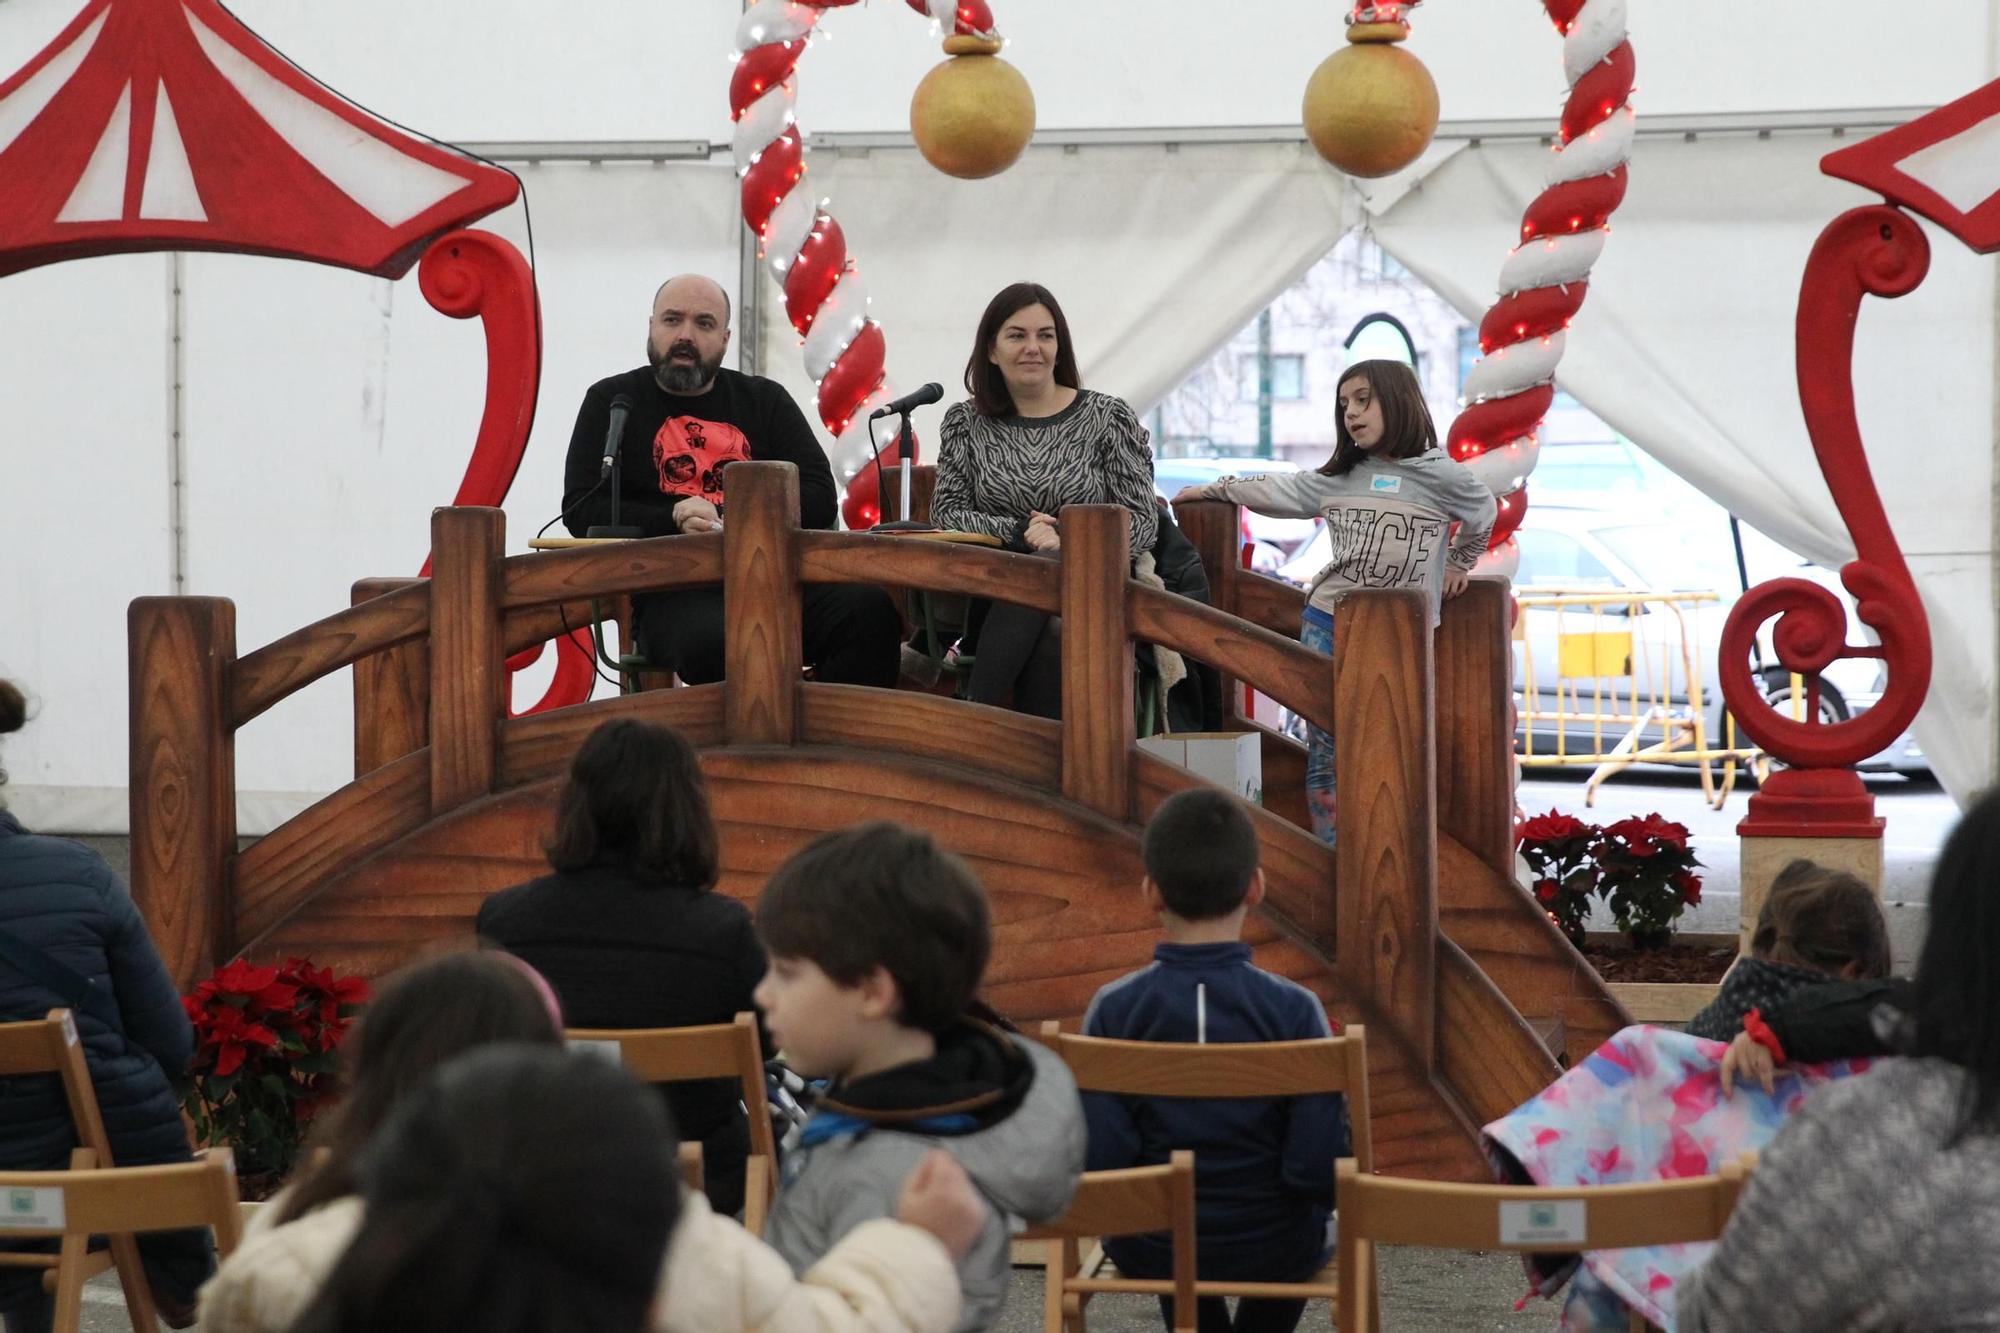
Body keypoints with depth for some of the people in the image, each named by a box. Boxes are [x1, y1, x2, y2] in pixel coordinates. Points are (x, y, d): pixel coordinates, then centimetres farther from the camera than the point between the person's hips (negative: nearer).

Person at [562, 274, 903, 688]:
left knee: (869, 610, -30)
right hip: (670, 590, -3)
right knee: (715, 640, -41)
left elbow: (819, 500, 12)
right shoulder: (612, 401, 16)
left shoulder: (765, 400, 22)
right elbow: (581, 510, 6)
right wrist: (675, 521, -12)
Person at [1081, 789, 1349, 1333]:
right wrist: (1315, 1196, 3)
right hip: (1274, 1248, -1)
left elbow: (1098, 1161, -19)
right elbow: (1321, 1166, -19)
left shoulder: (1114, 1010, -16)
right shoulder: (1294, 1010, -18)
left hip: (1150, 1249, 1)